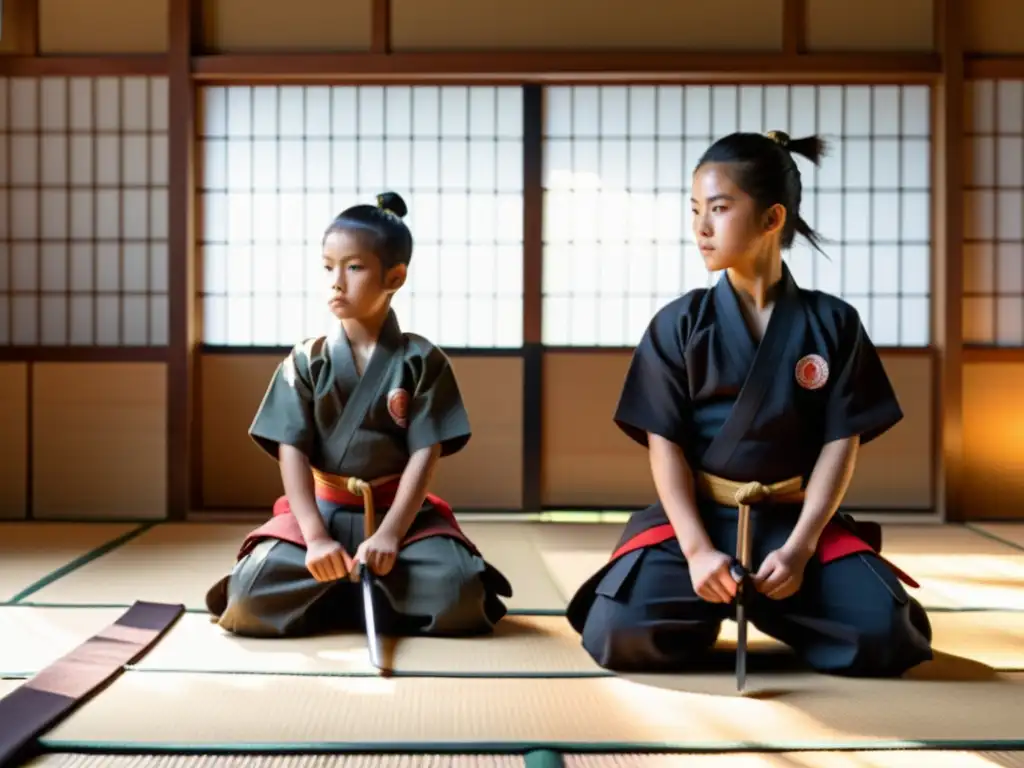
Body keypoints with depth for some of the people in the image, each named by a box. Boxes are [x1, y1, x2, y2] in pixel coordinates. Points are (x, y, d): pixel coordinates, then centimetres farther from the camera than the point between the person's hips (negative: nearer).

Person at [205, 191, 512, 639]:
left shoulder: (421, 361, -1)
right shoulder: (306, 362, 2)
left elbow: (425, 454, -8)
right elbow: (291, 453, -6)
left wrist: (389, 535, -20)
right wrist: (315, 537, -19)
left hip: (400, 512, 0)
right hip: (320, 511, 1)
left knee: (458, 592, -28)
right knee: (251, 597, -24)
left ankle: (331, 600, -4)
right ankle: (365, 595, 0)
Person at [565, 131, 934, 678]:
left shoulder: (832, 323, 1)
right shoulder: (678, 324, -1)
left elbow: (841, 442, -2)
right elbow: (664, 443, -5)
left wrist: (799, 548, -14)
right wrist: (696, 550, -18)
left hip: (795, 518, 1)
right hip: (694, 516, -1)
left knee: (884, 636, -22)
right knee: (620, 633, -27)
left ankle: (769, 607, 10)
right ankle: (711, 609, 8)